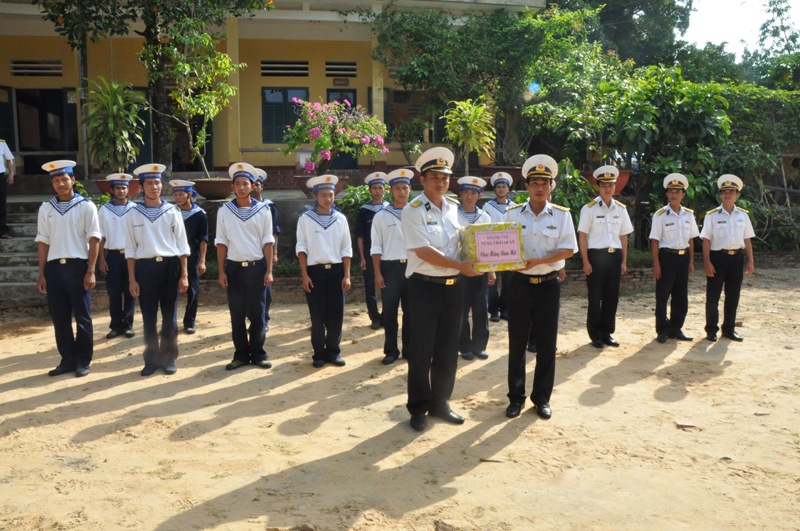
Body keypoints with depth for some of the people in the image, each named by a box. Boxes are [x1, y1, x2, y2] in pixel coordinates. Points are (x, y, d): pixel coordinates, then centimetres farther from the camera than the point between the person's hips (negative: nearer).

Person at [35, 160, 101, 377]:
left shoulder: (86, 206, -1)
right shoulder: (46, 208, 9)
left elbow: (94, 240, -4)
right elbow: (43, 242, 9)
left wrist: (90, 271, -9)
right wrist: (42, 274, 5)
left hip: (78, 266, -3)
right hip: (54, 268, 3)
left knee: (82, 316, 4)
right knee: (59, 317, 8)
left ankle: (83, 361, 16)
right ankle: (67, 360, 21)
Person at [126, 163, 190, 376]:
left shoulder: (172, 211, 3)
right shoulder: (134, 214, 4)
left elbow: (182, 245, 4)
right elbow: (130, 249, 5)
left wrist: (184, 275, -2)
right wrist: (131, 279, 0)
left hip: (170, 265, 0)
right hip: (145, 267, 0)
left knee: (169, 316, 6)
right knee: (148, 317, 5)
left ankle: (168, 358, 18)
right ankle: (151, 360, 17)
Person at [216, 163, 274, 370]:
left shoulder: (263, 210, 1)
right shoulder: (224, 211, 3)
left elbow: (267, 242, 1)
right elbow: (221, 242, 4)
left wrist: (269, 271, -3)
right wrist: (221, 271, -1)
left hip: (256, 267, -1)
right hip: (234, 267, 1)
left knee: (257, 313, 4)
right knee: (237, 314, 5)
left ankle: (258, 354, 15)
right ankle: (240, 355, 15)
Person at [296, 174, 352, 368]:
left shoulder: (340, 219, 4)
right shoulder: (306, 218, -1)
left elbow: (346, 249, 6)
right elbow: (301, 248, -1)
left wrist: (347, 275, 0)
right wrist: (304, 275, -7)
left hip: (336, 270, 2)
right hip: (315, 271, -2)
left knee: (336, 314, 6)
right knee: (317, 316, 5)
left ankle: (333, 351, 20)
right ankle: (319, 353, 17)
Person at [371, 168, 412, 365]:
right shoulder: (381, 216, 2)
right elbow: (376, 248, 1)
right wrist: (378, 273, -5)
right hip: (390, 267, -1)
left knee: (411, 310, 10)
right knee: (389, 311, 5)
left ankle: (409, 349, 22)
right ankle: (391, 350, 16)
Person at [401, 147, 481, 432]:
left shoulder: (454, 207, 9)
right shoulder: (413, 211, -10)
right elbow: (424, 252, -17)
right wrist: (461, 266, -19)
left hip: (453, 287, 6)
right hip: (425, 287, -6)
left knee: (448, 349, 12)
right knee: (421, 350, 3)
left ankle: (440, 403, 27)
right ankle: (418, 408, 18)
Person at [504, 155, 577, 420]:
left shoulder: (561, 215, -1)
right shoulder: (512, 213, 0)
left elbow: (568, 250, -7)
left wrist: (537, 261, -19)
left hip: (549, 285, 0)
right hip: (520, 284, 0)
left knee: (546, 344, 7)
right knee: (517, 343, 6)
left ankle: (542, 398, 21)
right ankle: (516, 397, 19)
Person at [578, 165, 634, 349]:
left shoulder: (621, 209, 8)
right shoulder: (589, 208, -5)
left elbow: (623, 236, 12)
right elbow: (582, 236, -6)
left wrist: (624, 261, 7)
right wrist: (586, 262, -10)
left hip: (615, 256, 4)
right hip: (596, 256, -4)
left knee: (612, 296, 9)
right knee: (595, 297, 3)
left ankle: (607, 333, 22)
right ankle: (595, 335, 15)